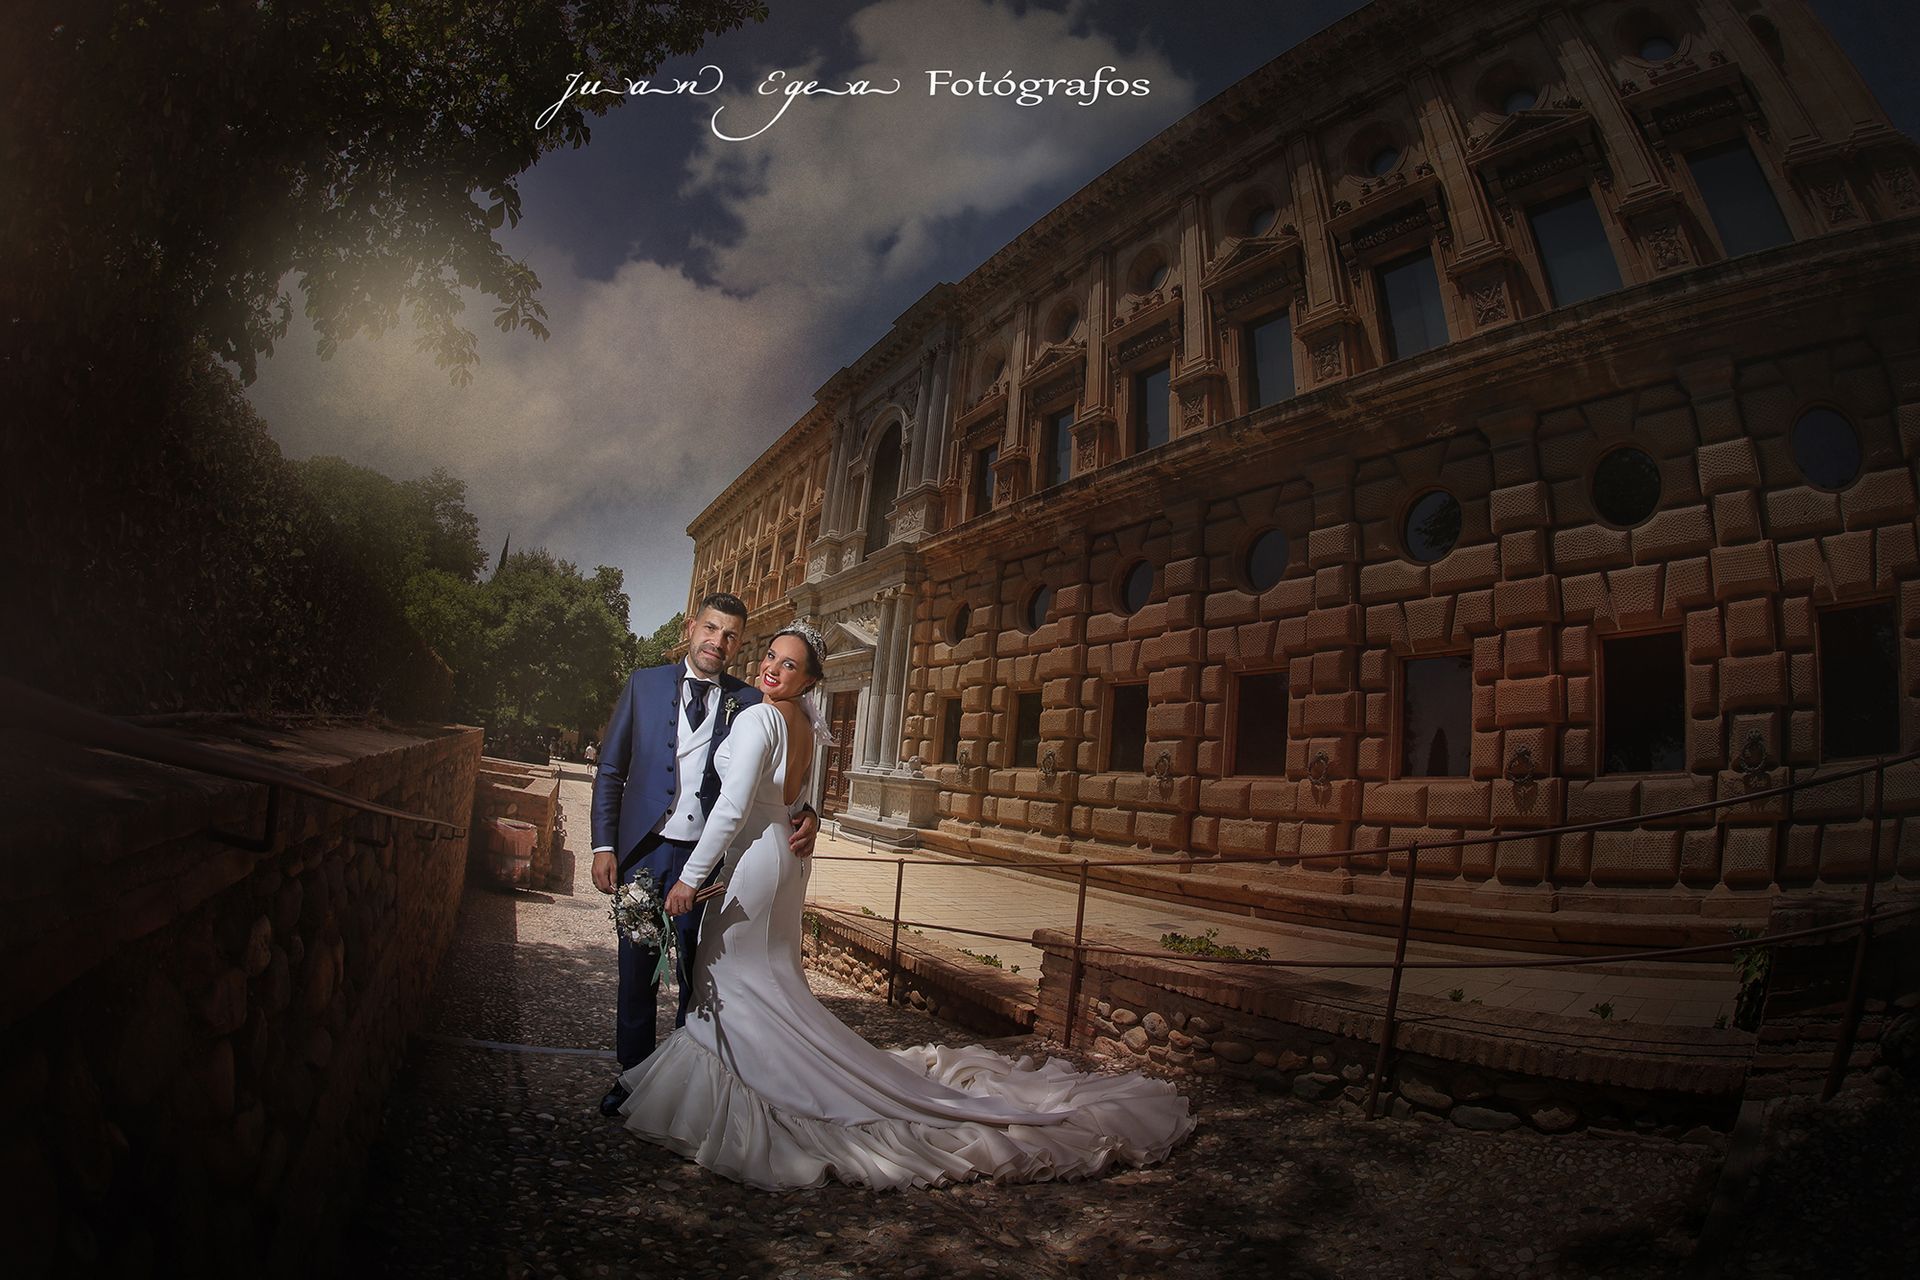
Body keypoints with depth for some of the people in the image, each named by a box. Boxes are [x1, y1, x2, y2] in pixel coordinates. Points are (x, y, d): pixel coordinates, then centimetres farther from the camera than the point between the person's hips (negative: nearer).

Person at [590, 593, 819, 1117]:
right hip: (643, 852, 1)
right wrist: (604, 845, -2)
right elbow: (610, 770, 4)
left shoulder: (750, 703, 0)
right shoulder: (645, 685, 2)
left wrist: (805, 816, -17)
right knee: (637, 970, 12)